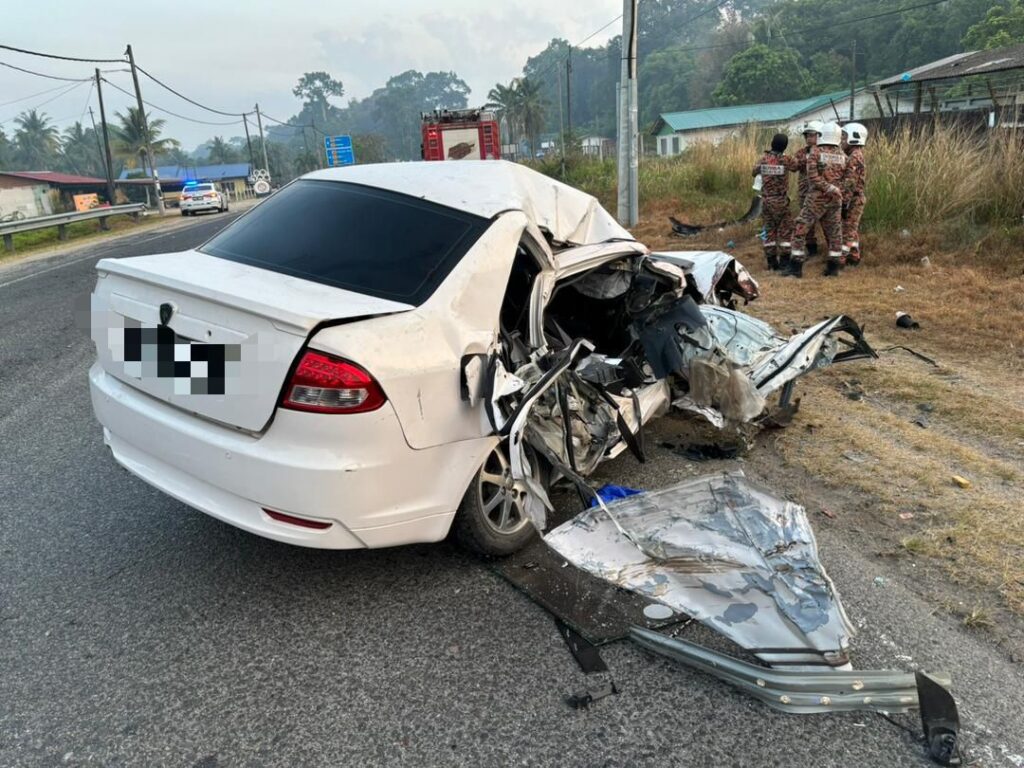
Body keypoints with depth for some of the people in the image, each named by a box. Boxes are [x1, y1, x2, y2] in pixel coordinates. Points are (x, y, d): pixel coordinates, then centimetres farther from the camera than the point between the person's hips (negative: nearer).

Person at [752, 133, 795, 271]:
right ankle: (784, 261, 1)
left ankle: (771, 261, 11)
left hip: (766, 200, 4)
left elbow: (755, 172, 16)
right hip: (780, 201, -4)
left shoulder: (763, 159, 0)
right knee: (785, 230, 4)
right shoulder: (785, 160, -10)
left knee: (769, 230, 11)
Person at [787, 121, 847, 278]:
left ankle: (796, 267, -4)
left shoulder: (815, 152, -6)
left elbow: (813, 177, -14)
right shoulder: (842, 155, 7)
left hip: (816, 199, -4)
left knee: (800, 231, 1)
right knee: (834, 233, 11)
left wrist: (829, 188, -12)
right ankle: (833, 267, 14)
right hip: (835, 200, 5)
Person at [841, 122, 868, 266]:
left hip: (852, 200, -10)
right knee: (853, 229, 16)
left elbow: (849, 184, -22)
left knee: (846, 230, -8)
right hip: (857, 199, 10)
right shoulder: (858, 156, 15)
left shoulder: (854, 158, -16)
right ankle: (854, 257, 23)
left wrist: (844, 202, -22)